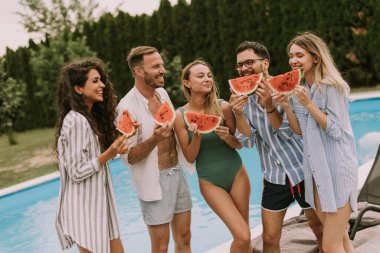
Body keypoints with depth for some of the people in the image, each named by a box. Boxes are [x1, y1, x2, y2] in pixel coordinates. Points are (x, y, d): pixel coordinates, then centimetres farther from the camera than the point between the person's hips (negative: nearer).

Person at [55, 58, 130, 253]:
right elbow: (77, 173, -20)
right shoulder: (76, 121, -20)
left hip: (98, 203, 9)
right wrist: (109, 154, -24)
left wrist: (115, 148, -1)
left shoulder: (92, 117, 9)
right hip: (85, 207, -9)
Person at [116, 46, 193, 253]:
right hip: (155, 181, -7)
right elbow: (128, 157, -16)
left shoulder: (162, 93, 5)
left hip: (177, 173, 7)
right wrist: (154, 139, -32)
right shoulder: (127, 106, -17)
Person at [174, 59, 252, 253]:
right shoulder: (181, 115, -9)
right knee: (242, 236, -8)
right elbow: (190, 157, -6)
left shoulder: (223, 107, -9)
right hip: (210, 181, -2)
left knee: (245, 236, 9)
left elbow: (239, 144, 0)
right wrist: (197, 136, -24)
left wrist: (227, 137, -21)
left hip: (236, 173, 2)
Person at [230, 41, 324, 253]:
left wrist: (269, 106, -31)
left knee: (320, 228, 13)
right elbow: (249, 141, -9)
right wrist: (239, 114, -25)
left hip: (303, 171, -3)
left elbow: (288, 132, -16)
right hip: (274, 177, 3)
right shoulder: (244, 98, 0)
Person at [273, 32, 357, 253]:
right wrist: (286, 106, -5)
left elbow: (336, 131, -16)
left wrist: (308, 104, -21)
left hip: (337, 168, -8)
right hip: (316, 170, 8)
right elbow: (301, 131, 9)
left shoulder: (331, 86, -14)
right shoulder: (300, 89, 9)